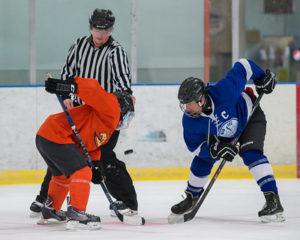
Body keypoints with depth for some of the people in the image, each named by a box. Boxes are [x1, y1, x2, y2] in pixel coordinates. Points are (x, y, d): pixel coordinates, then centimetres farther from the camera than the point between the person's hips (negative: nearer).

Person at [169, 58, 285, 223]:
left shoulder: (224, 91, -42)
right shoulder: (189, 121, -28)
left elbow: (242, 66, -28)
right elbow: (195, 147, -16)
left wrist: (262, 79, -17)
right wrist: (215, 149, -33)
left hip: (250, 116, -5)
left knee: (251, 153, -26)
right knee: (202, 160, 0)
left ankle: (273, 200, -32)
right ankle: (192, 198, 26)